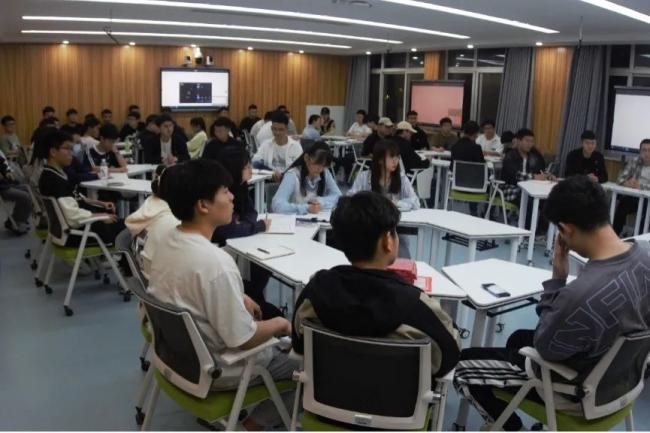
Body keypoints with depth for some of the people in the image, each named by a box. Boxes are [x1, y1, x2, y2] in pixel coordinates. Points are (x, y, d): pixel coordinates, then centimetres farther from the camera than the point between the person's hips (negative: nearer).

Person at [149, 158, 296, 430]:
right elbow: (243, 340, -26)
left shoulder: (168, 241, -6)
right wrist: (279, 324, -9)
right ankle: (255, 421, 15)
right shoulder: (216, 262, -33)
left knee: (268, 332, 25)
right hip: (211, 369, -8)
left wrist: (238, 299, 10)